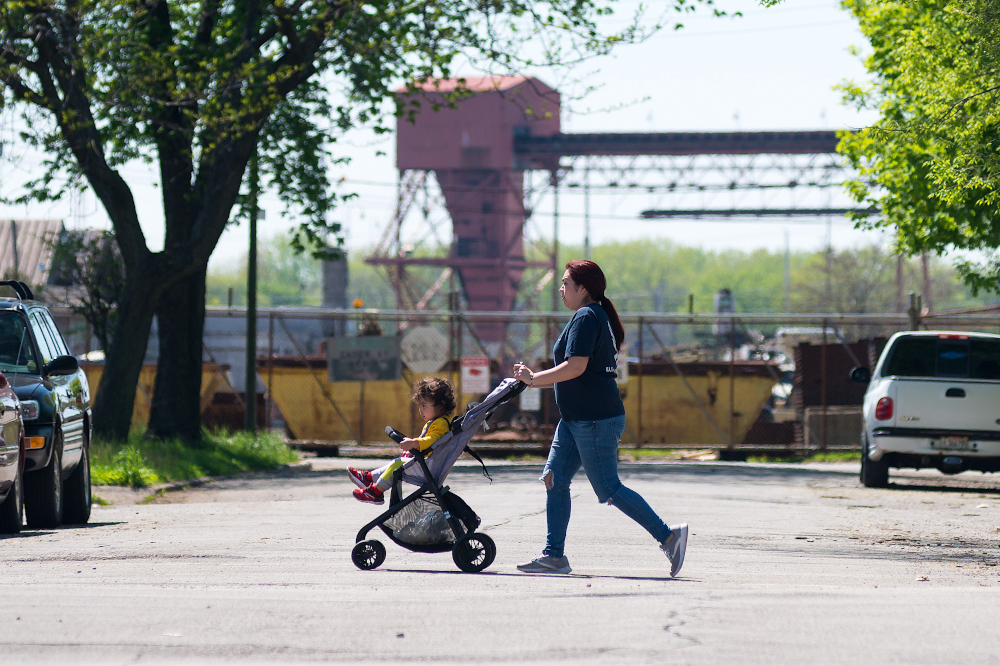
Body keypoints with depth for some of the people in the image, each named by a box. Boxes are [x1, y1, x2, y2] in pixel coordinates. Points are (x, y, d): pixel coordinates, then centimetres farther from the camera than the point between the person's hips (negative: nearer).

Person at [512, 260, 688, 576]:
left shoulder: (586, 318, -14)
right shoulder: (598, 316, 18)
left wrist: (534, 378, -15)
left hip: (595, 419, -11)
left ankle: (668, 535, -4)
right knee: (555, 479, 6)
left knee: (609, 489, -8)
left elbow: (575, 367, -24)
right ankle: (554, 555, 6)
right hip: (576, 419, 11)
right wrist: (534, 380, 18)